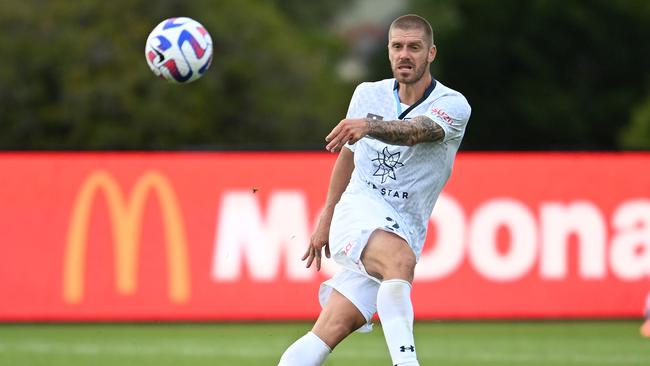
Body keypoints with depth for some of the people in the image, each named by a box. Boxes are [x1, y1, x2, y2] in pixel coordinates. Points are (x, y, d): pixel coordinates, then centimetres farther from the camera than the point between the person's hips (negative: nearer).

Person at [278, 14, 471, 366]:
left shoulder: (453, 106, -5)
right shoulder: (368, 94, 8)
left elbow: (413, 132, -27)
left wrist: (368, 126, -46)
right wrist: (325, 218, 27)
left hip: (403, 230, 0)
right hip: (359, 205, 0)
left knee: (333, 329, -15)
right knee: (400, 260, -36)